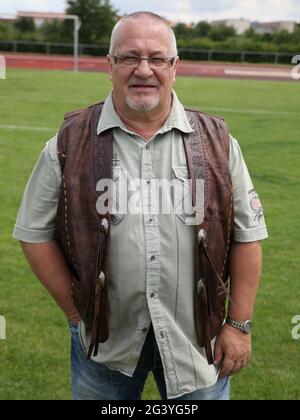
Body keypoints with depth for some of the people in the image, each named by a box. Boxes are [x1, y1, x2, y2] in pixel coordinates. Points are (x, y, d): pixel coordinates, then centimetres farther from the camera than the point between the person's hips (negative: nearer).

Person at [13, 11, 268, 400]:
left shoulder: (215, 141, -1)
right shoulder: (71, 143, -4)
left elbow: (247, 233, 1)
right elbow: (36, 232, 0)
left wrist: (239, 324, -2)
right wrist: (77, 313, -3)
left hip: (197, 336, 1)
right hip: (105, 337, 0)